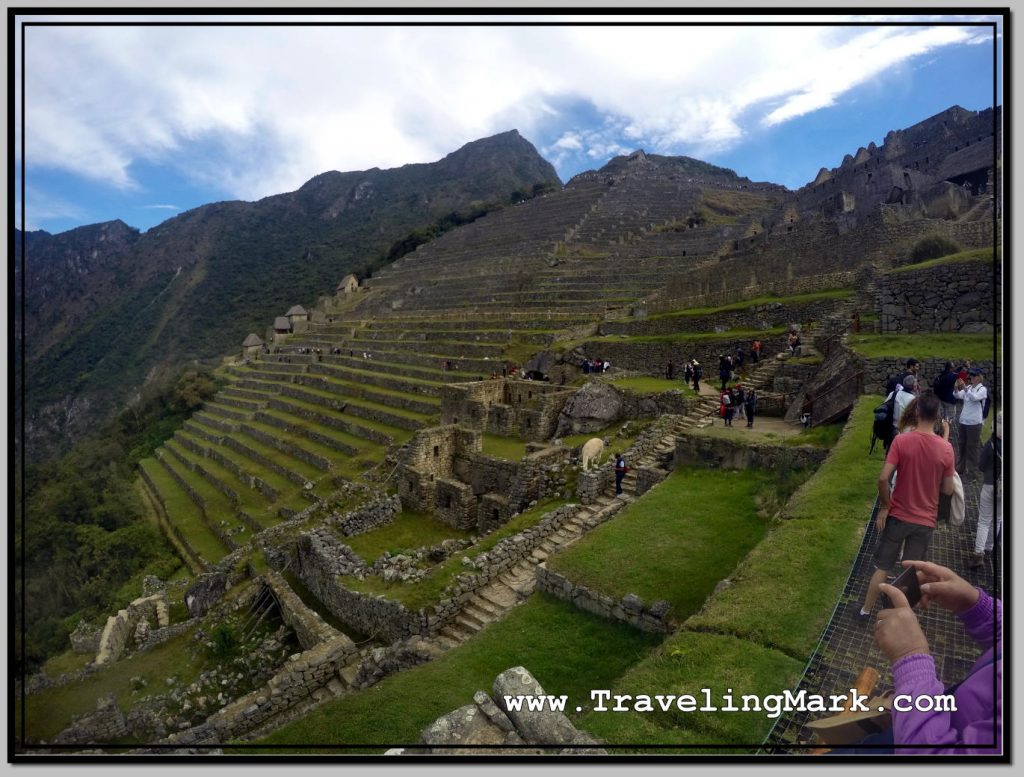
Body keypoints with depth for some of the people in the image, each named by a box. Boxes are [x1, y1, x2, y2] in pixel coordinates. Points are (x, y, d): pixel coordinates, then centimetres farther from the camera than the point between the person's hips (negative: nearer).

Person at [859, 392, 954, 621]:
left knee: (882, 567, 14)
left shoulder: (901, 440, -16)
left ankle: (866, 610, 26)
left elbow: (883, 479, -22)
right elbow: (948, 489, 0)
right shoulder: (946, 448, -11)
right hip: (925, 520, 1)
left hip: (898, 515, -1)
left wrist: (884, 507, -5)